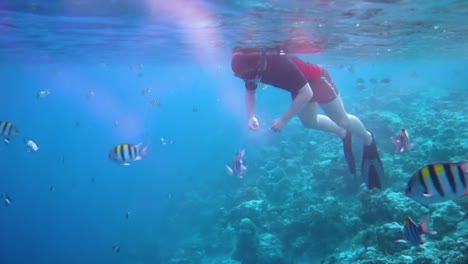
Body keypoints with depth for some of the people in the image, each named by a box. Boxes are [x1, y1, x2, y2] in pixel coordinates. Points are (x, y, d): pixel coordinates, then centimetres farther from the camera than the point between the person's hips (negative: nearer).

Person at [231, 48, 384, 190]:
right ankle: (343, 134, 44)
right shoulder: (250, 67, -22)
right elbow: (249, 92, -3)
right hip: (300, 86, 7)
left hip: (317, 80, -7)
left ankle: (368, 141, 33)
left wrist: (284, 119, -38)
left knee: (342, 120, 7)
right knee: (309, 122, 20)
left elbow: (306, 93, -38)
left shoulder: (281, 64, -43)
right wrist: (251, 117, -20)